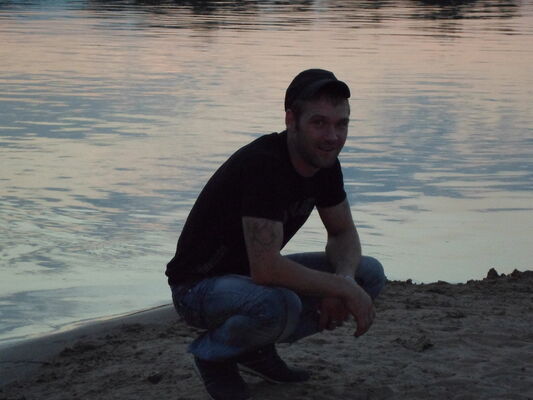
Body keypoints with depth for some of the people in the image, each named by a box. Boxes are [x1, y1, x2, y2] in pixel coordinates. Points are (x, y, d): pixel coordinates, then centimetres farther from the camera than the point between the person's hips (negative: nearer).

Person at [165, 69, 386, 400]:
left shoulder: (325, 161, -5)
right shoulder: (263, 164, -31)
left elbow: (343, 233, 7)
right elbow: (266, 269, -38)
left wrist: (344, 279, -16)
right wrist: (345, 289, -29)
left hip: (254, 275, 9)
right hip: (201, 284, -8)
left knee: (371, 274, -3)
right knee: (279, 306, -40)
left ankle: (257, 346, 8)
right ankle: (214, 352, -5)